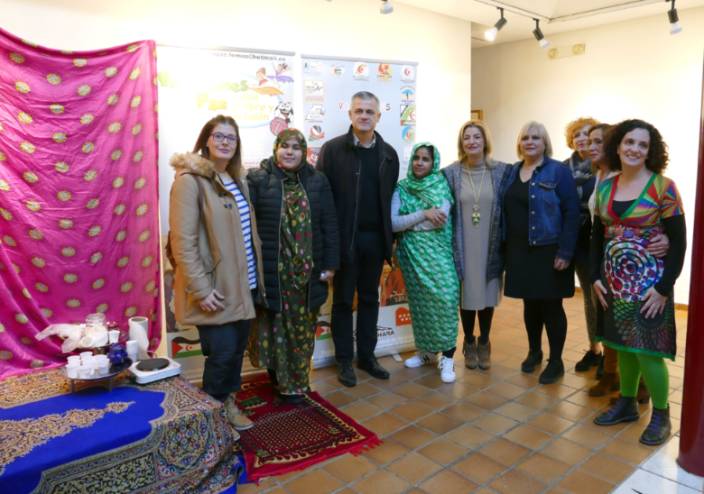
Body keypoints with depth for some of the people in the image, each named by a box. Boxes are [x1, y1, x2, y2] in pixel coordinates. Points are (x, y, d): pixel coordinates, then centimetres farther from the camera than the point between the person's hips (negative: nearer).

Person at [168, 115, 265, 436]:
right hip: (214, 286, -8)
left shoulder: (236, 181, 13)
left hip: (242, 283, 8)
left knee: (238, 347, 15)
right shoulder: (190, 180, -13)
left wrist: (256, 276, 15)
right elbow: (182, 242, -18)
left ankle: (228, 403, 35)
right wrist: (201, 289, -21)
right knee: (222, 351, -1)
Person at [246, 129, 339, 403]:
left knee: (302, 327, 12)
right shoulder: (258, 179, -2)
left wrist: (330, 264, 2)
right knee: (273, 326, 8)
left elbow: (329, 225, 6)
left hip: (307, 272, 3)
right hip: (270, 270, -2)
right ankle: (279, 377, 31)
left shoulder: (317, 181, 6)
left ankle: (296, 382, 30)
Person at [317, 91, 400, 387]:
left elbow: (391, 198, 9)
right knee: (343, 301, 8)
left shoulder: (388, 153, 7)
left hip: (375, 238, 4)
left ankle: (366, 355, 28)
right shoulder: (332, 149, -4)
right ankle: (344, 360, 21)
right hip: (344, 238, -3)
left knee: (370, 299, 14)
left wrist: (391, 236, 4)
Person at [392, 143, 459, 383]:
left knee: (445, 298, -13)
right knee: (419, 300, 9)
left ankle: (447, 357, -3)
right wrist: (423, 214, -13)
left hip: (437, 251, -2)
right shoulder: (401, 188, 5)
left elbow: (441, 219, -13)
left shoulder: (441, 185, 0)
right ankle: (425, 350, 25)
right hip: (412, 253, 2)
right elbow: (393, 223, -6)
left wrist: (407, 222, -7)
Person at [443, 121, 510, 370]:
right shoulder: (450, 173, -3)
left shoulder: (502, 171, -1)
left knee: (487, 295, 11)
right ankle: (469, 344, 27)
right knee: (467, 296, 8)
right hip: (463, 247, 0)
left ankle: (484, 344, 30)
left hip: (490, 246, 1)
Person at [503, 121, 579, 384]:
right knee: (530, 303, 15)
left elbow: (572, 213, -12)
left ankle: (556, 361, 18)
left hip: (549, 251, -5)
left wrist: (565, 252, -17)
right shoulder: (513, 172, 10)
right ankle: (534, 352, 32)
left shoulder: (559, 171, -7)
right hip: (520, 251, 5)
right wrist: (506, 247, 7)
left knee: (551, 306, 4)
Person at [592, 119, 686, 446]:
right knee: (623, 347, 15)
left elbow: (678, 242, -10)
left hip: (648, 284, -5)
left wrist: (663, 288, -14)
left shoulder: (663, 187, -9)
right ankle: (627, 404, 32)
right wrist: (596, 277, 3)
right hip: (614, 282, 5)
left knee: (647, 352, -1)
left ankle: (661, 415, 20)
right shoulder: (605, 187, 5)